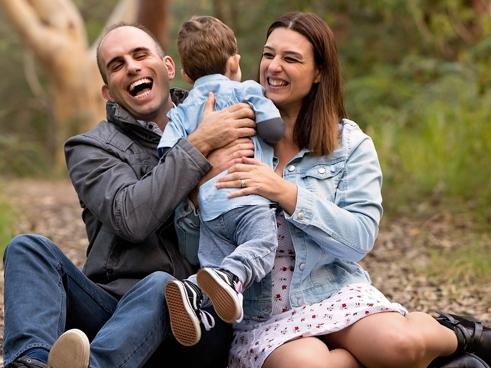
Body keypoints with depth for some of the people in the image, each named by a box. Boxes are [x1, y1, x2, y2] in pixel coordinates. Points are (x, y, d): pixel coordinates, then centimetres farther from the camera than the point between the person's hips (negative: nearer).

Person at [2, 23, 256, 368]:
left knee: (159, 286, -33)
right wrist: (199, 146, -12)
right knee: (30, 247, -20)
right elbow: (130, 218, -11)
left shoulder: (215, 126, 17)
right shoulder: (91, 149, 10)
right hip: (112, 313, 1)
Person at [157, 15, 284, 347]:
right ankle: (231, 276, -45)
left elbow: (167, 152, 8)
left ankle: (192, 290, -28)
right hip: (249, 200, -4)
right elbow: (275, 131, 4)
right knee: (260, 247, -15)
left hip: (208, 208, 4)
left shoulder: (182, 111, 21)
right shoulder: (246, 91, 11)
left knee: (214, 262, 3)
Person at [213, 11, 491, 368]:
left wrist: (286, 194, -20)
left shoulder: (350, 145, 4)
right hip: (259, 311, 0)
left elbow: (360, 238, -10)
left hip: (334, 291, 0)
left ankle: (453, 335, 4)